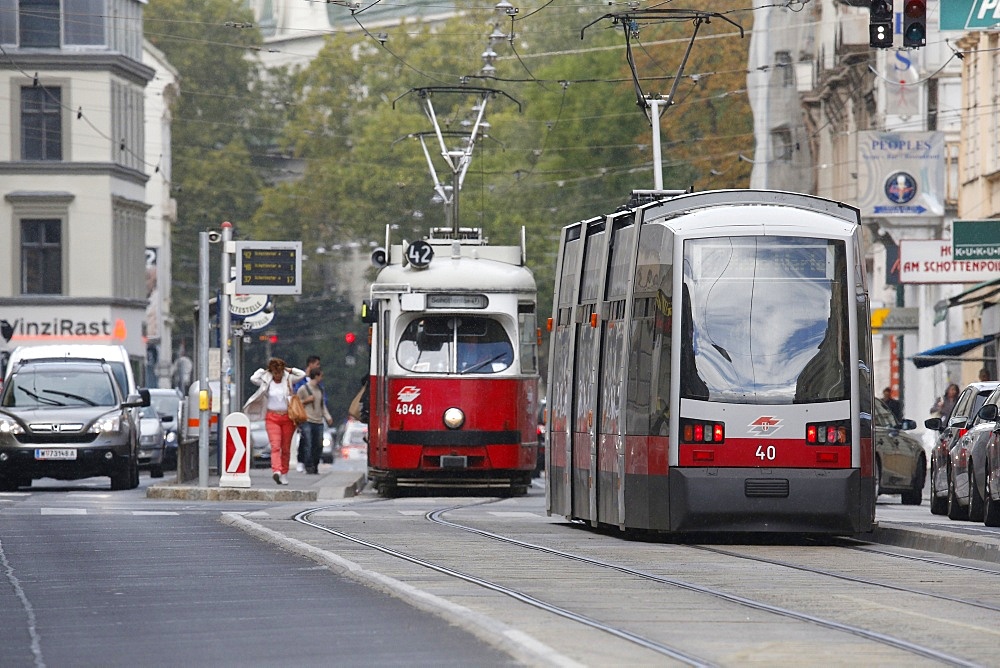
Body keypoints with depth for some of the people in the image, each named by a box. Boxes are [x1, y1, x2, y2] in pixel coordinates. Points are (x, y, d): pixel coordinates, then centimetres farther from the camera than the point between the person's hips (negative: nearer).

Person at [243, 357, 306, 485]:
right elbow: (253, 379, -8)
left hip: (287, 418, 2)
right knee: (275, 446, -17)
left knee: (286, 448, 7)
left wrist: (288, 370, 4)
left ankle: (284, 474, 17)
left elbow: (302, 374, -1)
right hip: (272, 417, -2)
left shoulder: (288, 380, 6)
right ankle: (276, 471, -33)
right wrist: (263, 371, 2)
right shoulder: (266, 381, 4)